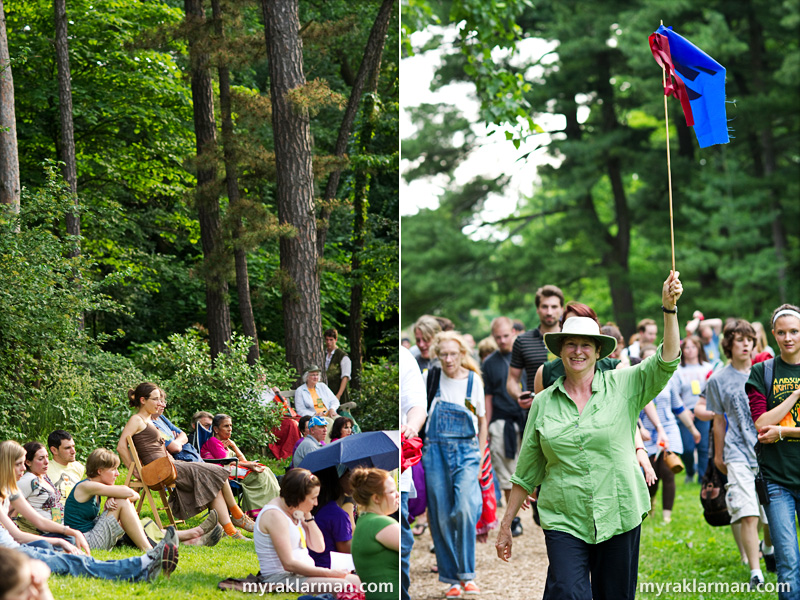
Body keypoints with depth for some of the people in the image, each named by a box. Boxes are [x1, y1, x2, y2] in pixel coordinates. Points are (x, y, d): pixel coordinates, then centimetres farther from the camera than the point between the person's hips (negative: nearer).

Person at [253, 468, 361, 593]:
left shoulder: (294, 512, 12)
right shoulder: (275, 516, -17)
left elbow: (319, 547, 14)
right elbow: (289, 564, -21)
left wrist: (308, 516, 1)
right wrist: (329, 573, -18)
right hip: (280, 578, -10)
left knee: (358, 581, -6)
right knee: (343, 586, -28)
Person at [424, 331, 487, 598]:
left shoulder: (473, 380, 5)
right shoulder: (429, 379, 3)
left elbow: (482, 420, 16)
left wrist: (479, 453, 11)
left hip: (466, 451, -1)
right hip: (435, 452, 1)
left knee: (465, 509, -19)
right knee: (441, 515, -1)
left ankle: (467, 575, -8)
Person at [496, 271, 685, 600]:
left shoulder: (622, 387, 2)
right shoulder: (543, 403, 6)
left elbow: (666, 362, -12)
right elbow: (526, 472, 11)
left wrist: (669, 309, -24)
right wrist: (505, 526, 12)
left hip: (619, 519, 0)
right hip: (564, 523, 0)